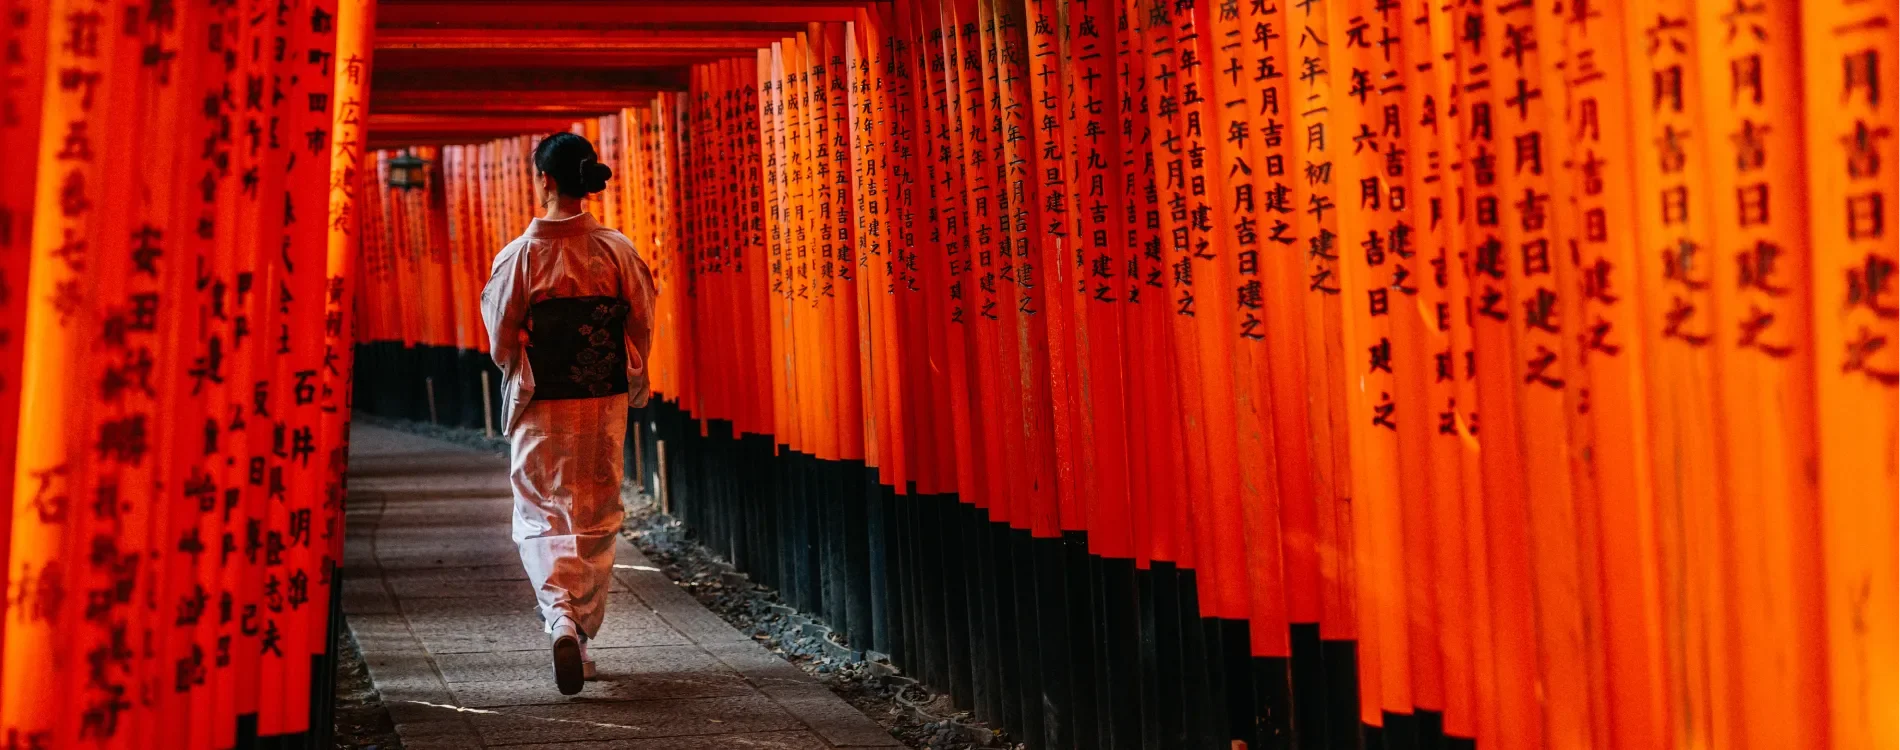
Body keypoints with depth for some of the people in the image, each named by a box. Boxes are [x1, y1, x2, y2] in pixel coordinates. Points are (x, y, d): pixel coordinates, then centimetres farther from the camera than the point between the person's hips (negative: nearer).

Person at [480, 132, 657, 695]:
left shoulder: (519, 256, -11)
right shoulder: (617, 250, -5)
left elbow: (501, 344, -5)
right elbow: (641, 330, 1)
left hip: (541, 408, -2)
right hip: (604, 402, 2)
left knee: (541, 516, 9)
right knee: (596, 521, 14)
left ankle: (560, 618, -15)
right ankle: (583, 638, 22)